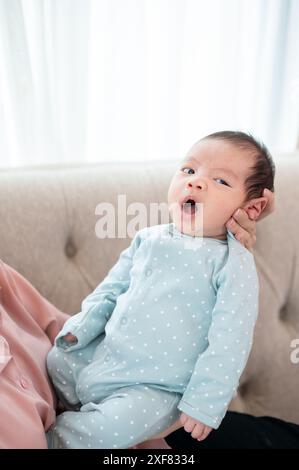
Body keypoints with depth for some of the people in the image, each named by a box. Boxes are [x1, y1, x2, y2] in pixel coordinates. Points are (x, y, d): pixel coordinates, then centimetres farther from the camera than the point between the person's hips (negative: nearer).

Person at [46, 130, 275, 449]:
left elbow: (228, 342, -19)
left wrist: (203, 404, -20)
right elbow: (113, 286, 14)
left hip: (156, 386, -6)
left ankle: (55, 437, 3)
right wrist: (82, 327, 6)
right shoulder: (149, 239, 1)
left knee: (110, 430, -25)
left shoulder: (233, 264, -17)